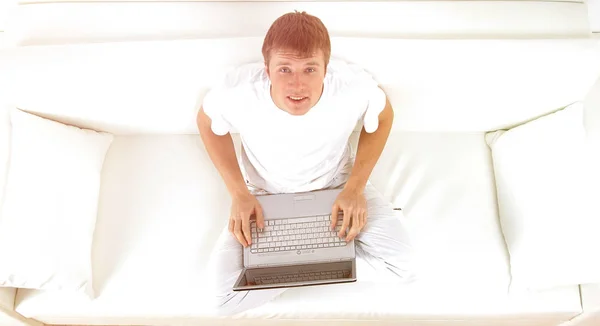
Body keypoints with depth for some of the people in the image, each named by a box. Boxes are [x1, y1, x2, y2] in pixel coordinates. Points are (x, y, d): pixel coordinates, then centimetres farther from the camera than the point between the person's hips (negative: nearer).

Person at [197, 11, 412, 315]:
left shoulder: (354, 85, -31)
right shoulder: (237, 91, -32)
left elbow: (382, 117, -7)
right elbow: (208, 122, -7)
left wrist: (356, 187, -16)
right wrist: (238, 193, -16)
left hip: (336, 184, 0)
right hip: (266, 193, 1)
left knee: (400, 263, -14)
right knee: (225, 292, -13)